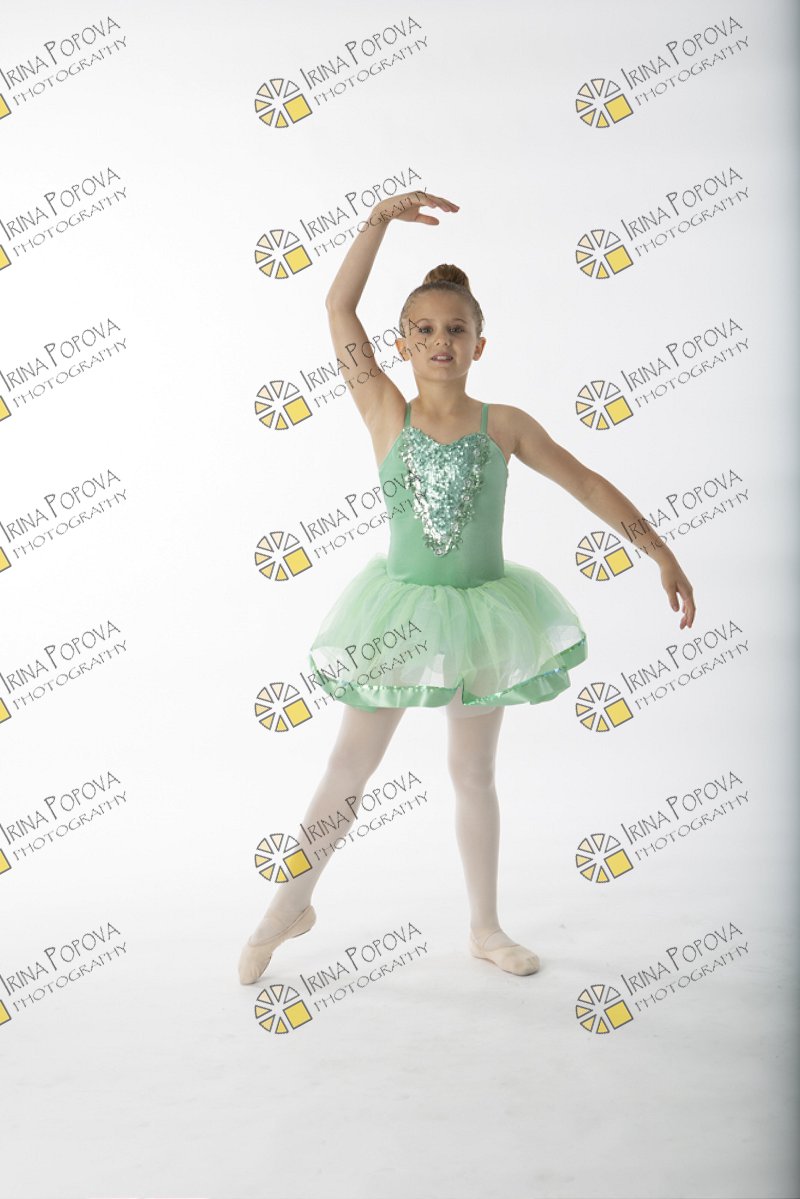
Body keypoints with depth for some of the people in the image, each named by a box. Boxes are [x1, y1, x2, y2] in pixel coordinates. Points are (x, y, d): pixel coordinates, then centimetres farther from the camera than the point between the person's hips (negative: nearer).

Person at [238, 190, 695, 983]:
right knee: (349, 767, 7)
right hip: (399, 612, -1)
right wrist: (382, 217, -16)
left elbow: (587, 484, 1)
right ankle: (291, 906, 26)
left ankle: (485, 927, 28)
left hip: (480, 612, 1)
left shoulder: (504, 425, -5)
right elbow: (338, 307, -12)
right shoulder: (387, 415, -7)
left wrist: (661, 551, 0)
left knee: (473, 774, 13)